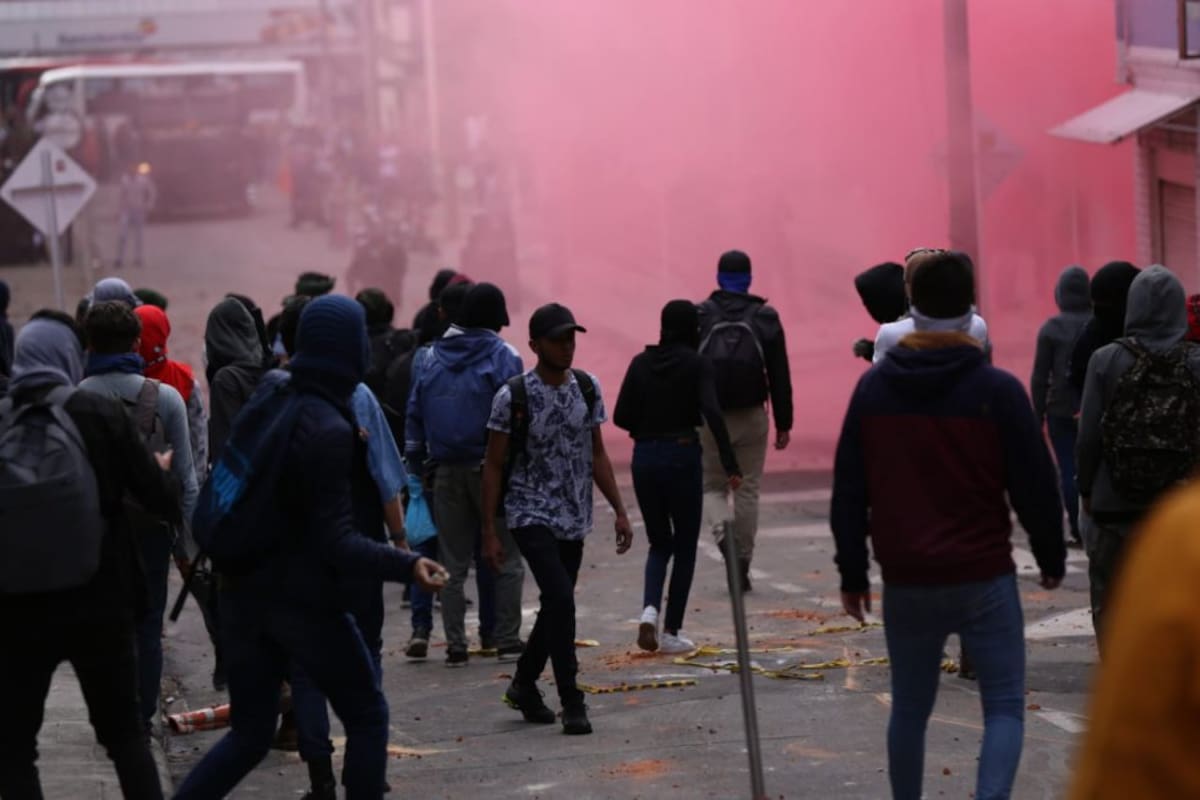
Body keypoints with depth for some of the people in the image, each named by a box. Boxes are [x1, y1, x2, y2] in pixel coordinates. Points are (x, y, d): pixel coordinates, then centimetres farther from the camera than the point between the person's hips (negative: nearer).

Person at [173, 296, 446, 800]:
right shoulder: (330, 431, -19)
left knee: (249, 733, 14)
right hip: (304, 602, -7)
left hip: (245, 595, 7)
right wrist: (406, 565, -26)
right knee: (367, 718, 10)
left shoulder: (269, 399, 5)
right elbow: (335, 542, -21)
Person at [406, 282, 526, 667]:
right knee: (506, 559, 5)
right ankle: (506, 639, 3)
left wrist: (417, 461, 14)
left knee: (453, 562, 9)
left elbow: (415, 413, 9)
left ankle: (455, 644, 7)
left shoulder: (433, 357, 9)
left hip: (446, 471, 4)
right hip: (490, 467, -4)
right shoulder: (503, 357, -6)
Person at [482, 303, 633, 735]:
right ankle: (571, 702, -11)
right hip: (531, 516, -5)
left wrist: (619, 511, 8)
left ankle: (523, 685, 31)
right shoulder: (513, 397, -10)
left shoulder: (587, 388, 4)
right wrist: (489, 532, -9)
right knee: (560, 600, -18)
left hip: (574, 519, 6)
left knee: (556, 606, 12)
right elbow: (494, 465, -6)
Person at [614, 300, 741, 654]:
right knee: (685, 546, 10)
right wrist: (730, 464, -20)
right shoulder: (696, 363, -6)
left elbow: (621, 417, 1)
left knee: (660, 542, 17)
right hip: (682, 456, -3)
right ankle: (672, 632, 9)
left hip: (644, 458, 3)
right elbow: (712, 413, -18)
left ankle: (650, 608, -9)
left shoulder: (641, 363, 4)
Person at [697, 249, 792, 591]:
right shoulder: (766, 318, 0)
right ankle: (742, 567, 11)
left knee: (712, 485, 14)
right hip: (751, 418, 1)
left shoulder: (699, 316, -2)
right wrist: (783, 423, 5)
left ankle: (721, 527, -17)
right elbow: (780, 375, 0)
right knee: (748, 490, 10)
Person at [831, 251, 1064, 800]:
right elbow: (1034, 484, -5)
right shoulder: (996, 390, -8)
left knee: (910, 708, 16)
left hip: (906, 581, 3)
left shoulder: (873, 388, 2)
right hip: (984, 578, -3)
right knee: (1005, 706, 2)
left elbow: (849, 489, 5)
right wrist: (1052, 557, 11)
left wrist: (852, 571, 12)